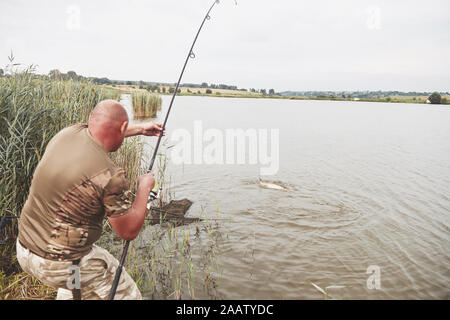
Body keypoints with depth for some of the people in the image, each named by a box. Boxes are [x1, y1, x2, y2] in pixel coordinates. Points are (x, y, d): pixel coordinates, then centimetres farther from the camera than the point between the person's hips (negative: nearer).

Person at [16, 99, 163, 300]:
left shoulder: (67, 133, -4)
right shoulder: (110, 177, -25)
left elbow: (98, 134, 20)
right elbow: (129, 232, -13)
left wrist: (140, 129, 31)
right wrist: (144, 188, -1)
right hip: (59, 265, -8)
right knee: (126, 295, 10)